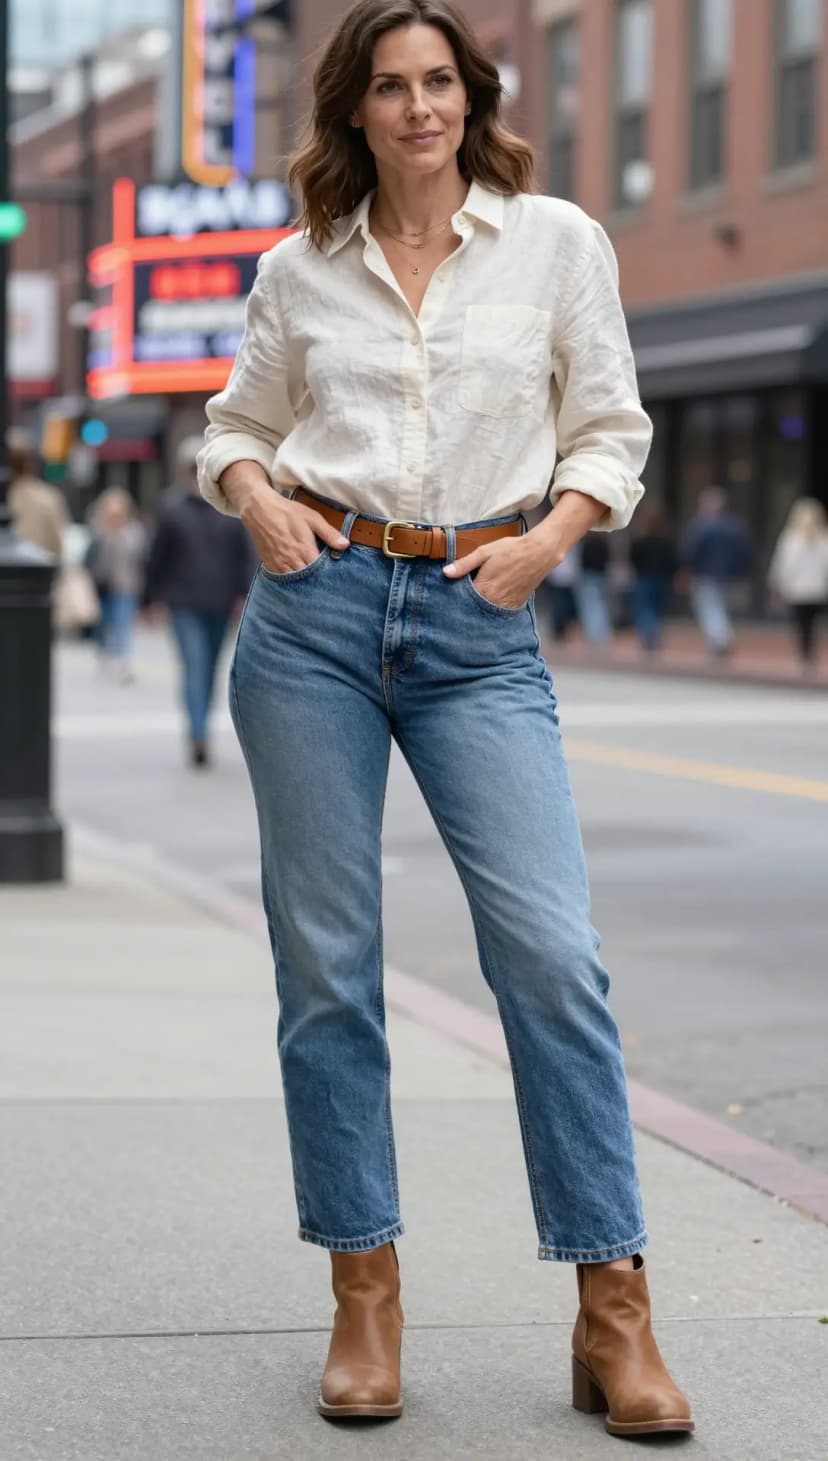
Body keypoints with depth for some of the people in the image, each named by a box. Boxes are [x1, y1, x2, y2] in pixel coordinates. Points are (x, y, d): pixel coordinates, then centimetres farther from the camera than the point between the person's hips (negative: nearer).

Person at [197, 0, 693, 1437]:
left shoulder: (557, 240, 5)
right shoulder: (300, 268, 9)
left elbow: (611, 430, 9)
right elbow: (236, 426, 19)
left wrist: (550, 536, -7)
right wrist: (256, 497, -1)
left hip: (479, 625, -1)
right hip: (316, 609, 2)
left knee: (552, 950, -11)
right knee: (327, 960, 2)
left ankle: (613, 1314, -3)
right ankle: (364, 1298, 12)